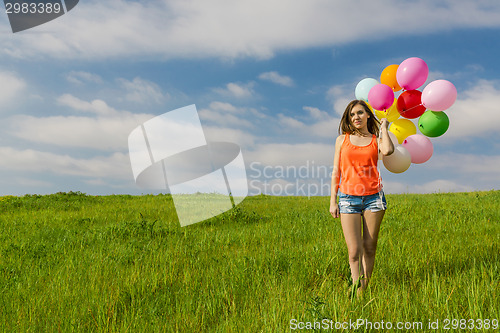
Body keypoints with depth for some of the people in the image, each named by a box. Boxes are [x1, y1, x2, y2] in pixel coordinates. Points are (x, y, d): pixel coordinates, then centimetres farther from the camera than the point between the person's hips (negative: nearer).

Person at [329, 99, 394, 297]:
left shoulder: (376, 140, 9)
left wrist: (384, 128, 1)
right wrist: (333, 201, 3)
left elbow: (388, 150, -17)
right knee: (354, 251, -5)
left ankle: (364, 288, 15)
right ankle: (356, 291, 1)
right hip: (348, 198, 0)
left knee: (369, 247, 3)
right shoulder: (342, 139, 10)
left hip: (373, 197, 1)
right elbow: (336, 172, 9)